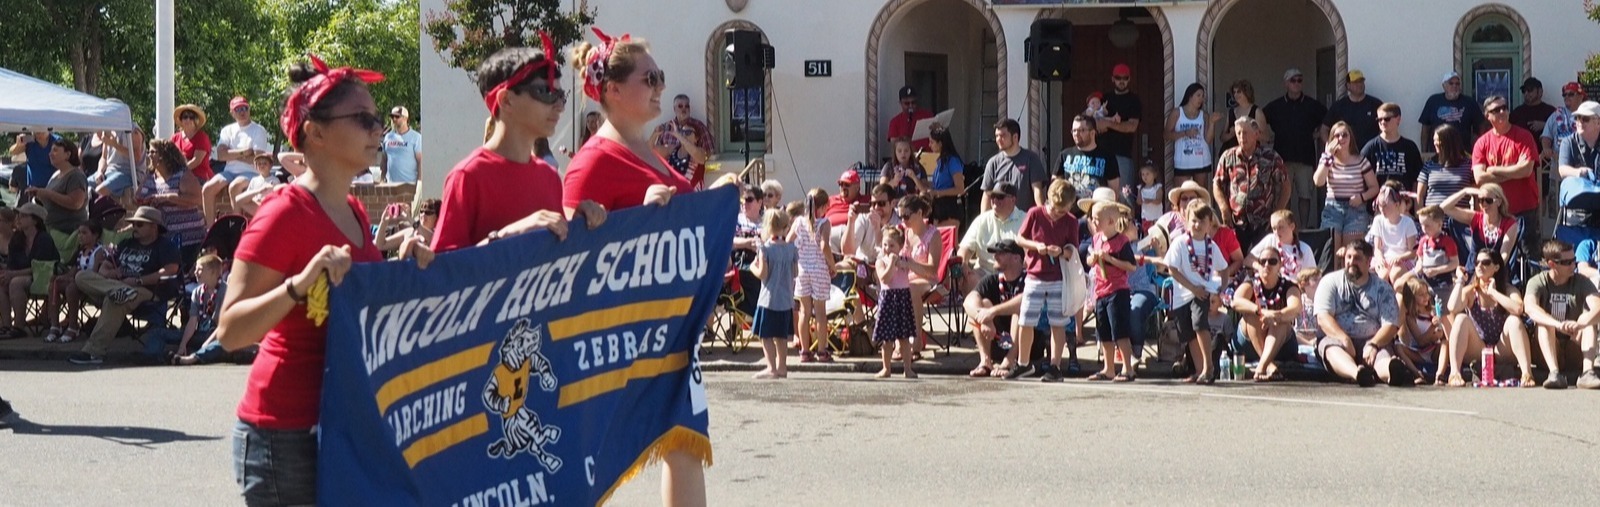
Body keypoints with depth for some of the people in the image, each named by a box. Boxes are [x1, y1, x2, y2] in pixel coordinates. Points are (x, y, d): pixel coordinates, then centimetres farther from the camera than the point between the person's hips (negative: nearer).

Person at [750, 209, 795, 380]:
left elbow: (762, 274, -14)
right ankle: (782, 367, 18)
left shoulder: (765, 248, -12)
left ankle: (771, 367, -9)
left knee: (766, 335, -1)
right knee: (780, 336, 15)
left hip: (769, 299, -5)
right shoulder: (791, 248, 2)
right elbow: (795, 272, 8)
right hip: (786, 300, 5)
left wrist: (753, 267, 4)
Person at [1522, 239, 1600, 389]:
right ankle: (1554, 373, -45)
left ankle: (1588, 373, -39)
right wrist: (1559, 325, -49)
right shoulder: (1538, 282, -10)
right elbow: (1530, 307, -32)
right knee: (1545, 322, -29)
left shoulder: (1582, 283, -6)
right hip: (1548, 345, -1)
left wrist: (1580, 324, -48)